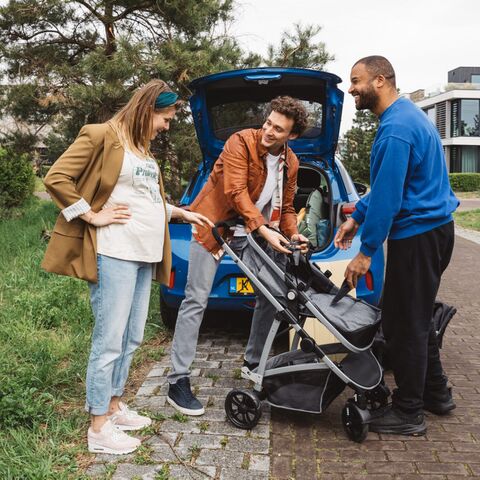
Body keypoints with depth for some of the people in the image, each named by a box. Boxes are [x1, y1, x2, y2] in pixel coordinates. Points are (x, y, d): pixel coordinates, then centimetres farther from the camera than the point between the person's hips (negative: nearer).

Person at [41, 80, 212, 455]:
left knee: (131, 339, 15)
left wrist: (182, 213, 26)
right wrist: (93, 216, -14)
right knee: (109, 340, -4)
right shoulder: (102, 136, -6)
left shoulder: (143, 148, 22)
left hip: (144, 255, 9)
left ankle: (114, 406, 30)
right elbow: (56, 178, -12)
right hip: (114, 254, -9)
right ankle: (99, 428, 7)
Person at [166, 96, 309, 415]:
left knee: (273, 293, 5)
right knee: (197, 301, -8)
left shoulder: (291, 162, 4)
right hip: (215, 225, -6)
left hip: (254, 233, 6)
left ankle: (254, 363, 24)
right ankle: (178, 382, -3)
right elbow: (236, 192, -24)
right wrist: (265, 230, -31)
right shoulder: (242, 142, -15)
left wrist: (292, 234, -8)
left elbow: (286, 207, 12)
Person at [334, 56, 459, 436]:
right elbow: (385, 187, 20)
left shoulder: (396, 128, -20)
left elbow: (387, 196, -23)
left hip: (417, 236, -10)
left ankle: (408, 414, 12)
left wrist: (366, 251, -17)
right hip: (433, 229, 10)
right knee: (416, 317, 20)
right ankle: (436, 394, 33)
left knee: (404, 323, 0)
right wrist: (357, 218, 19)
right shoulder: (407, 115, 14)